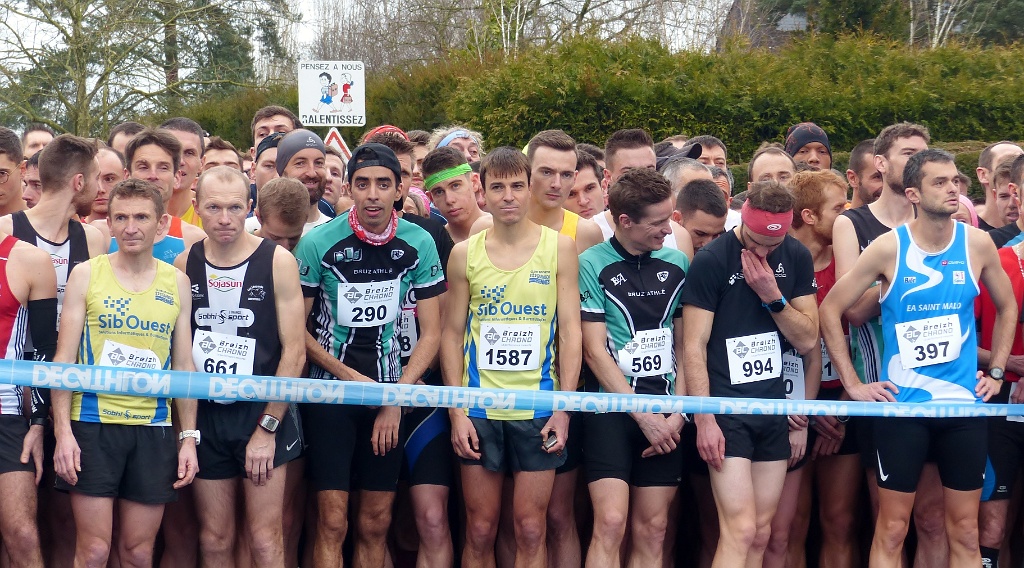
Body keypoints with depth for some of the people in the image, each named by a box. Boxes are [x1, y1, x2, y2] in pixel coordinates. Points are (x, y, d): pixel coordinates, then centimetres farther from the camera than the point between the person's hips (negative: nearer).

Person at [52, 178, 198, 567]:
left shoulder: (177, 283, 8)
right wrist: (62, 430, -9)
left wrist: (189, 437, 5)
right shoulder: (86, 275, 1)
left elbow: (184, 364, 11)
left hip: (154, 428, 2)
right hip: (93, 423, -2)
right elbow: (64, 357, -1)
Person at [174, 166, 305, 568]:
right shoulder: (185, 265, 2)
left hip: (263, 413, -3)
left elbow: (294, 352, -8)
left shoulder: (277, 262, -8)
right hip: (204, 413, 3)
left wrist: (267, 427, -11)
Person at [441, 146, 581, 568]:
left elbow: (570, 332, 0)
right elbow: (452, 334, 5)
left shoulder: (559, 248, 0)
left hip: (537, 407, -1)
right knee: (480, 530, 6)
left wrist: (564, 408, -6)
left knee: (531, 530, 2)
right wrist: (457, 410, -3)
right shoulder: (465, 254, 3)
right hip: (479, 408, 1)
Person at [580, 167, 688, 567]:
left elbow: (684, 346, 10)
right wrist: (644, 416, -9)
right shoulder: (592, 265, -5)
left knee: (652, 532, 5)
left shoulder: (677, 264, 7)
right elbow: (595, 351, -7)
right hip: (613, 408, -4)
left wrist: (678, 414, -1)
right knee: (610, 523, -14)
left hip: (666, 416, 4)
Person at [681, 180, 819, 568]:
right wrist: (704, 419, -16)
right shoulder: (711, 260, -10)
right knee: (740, 530, -13)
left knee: (761, 534, 6)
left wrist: (772, 296, -12)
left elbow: (808, 340, 3)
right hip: (726, 408, -5)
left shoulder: (797, 258, 4)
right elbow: (694, 346, -11)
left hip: (774, 408, 5)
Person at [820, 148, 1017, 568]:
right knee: (892, 529, 2)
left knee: (965, 531, 7)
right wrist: (852, 384, -4)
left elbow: (1007, 306, 16)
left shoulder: (977, 244, -1)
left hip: (965, 405, 2)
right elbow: (830, 309, -2)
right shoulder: (888, 248, -8)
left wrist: (996, 371, 9)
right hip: (901, 405, -2)